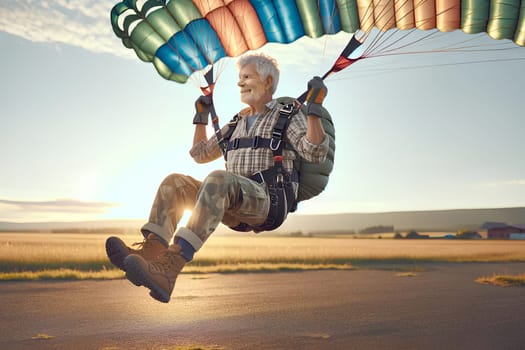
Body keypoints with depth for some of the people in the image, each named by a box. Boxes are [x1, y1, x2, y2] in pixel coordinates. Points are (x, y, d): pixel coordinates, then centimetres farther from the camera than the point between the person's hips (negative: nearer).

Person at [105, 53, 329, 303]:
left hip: (269, 200, -6)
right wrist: (201, 117, 33)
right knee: (175, 182, -12)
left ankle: (170, 268, -50)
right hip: (234, 207, 7)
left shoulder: (287, 116, 11)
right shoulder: (237, 124, 29)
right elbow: (201, 154, 38)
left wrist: (314, 107, -12)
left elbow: (314, 153, -6)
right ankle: (151, 250, -36)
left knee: (219, 179, -36)